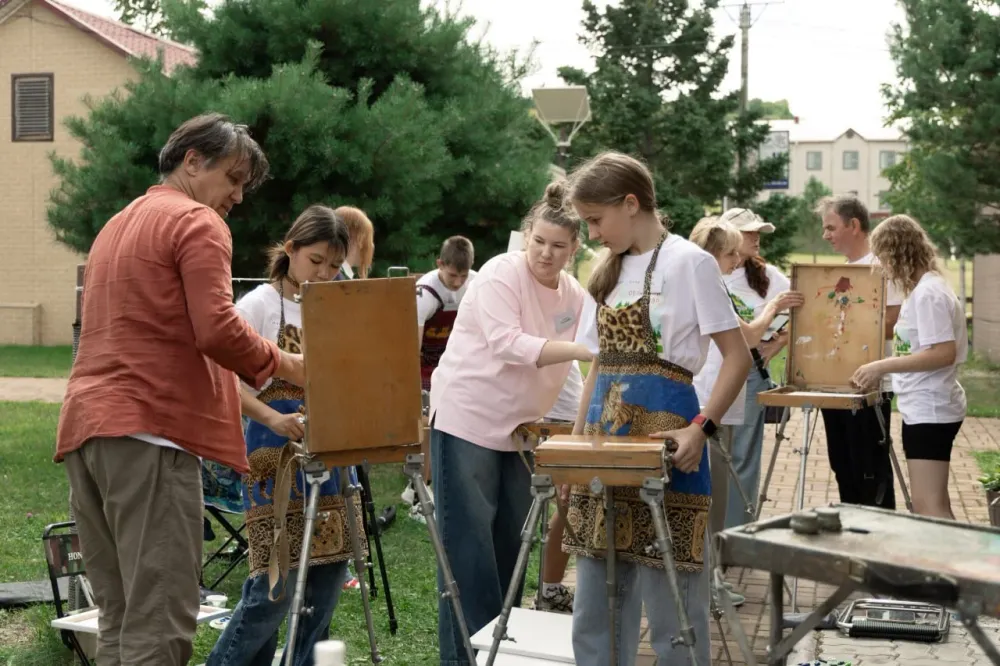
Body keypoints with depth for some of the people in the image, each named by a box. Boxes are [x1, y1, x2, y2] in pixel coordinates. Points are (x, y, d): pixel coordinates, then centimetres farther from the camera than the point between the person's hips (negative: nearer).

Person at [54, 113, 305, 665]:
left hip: (84, 431, 9)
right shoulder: (198, 222, -2)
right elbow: (216, 330, -15)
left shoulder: (118, 224, 27)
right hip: (149, 430, -9)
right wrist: (284, 364, 0)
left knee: (120, 618, 8)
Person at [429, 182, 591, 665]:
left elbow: (561, 369, 12)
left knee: (511, 543, 12)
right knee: (468, 544, -4)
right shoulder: (501, 273, -14)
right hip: (468, 420, -7)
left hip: (522, 428, 7)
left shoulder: (576, 297, 5)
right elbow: (506, 344, -27)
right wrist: (579, 350, -35)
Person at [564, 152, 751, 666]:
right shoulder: (609, 272, 14)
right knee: (596, 596, 9)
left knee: (670, 594, -3)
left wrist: (702, 428, -20)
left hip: (662, 431, -7)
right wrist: (577, 439, 14)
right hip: (608, 430, 7)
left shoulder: (688, 262, -7)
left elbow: (737, 356, -10)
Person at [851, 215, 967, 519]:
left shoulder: (928, 292, -17)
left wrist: (883, 366, -21)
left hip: (930, 409, -11)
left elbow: (944, 353, -24)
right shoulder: (925, 288, 13)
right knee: (934, 506, 15)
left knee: (929, 507, -11)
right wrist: (881, 370, 13)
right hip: (926, 407, 11)